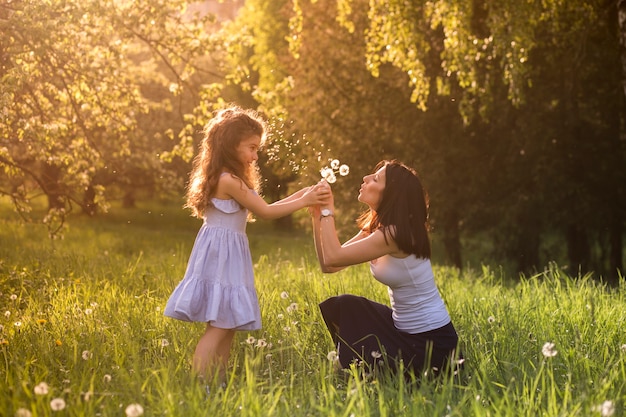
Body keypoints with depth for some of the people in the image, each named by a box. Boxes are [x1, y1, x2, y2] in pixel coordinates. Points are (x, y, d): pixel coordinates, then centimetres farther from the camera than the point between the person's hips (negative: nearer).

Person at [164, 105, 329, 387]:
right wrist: (303, 202, -7)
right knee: (220, 327, -12)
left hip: (227, 253, 10)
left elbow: (259, 210, 15)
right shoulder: (229, 180, -16)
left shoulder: (229, 179, 15)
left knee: (227, 326, 8)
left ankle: (217, 383, 10)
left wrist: (299, 195, 11)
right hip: (221, 255, -10)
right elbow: (264, 212, -12)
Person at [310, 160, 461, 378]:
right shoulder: (374, 228, 3)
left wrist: (328, 212, -16)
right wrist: (317, 216, -5)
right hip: (405, 329, 9)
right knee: (340, 306, 7)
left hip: (431, 343, -9)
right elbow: (328, 265, 0)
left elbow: (333, 257, -28)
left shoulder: (395, 234, -26)